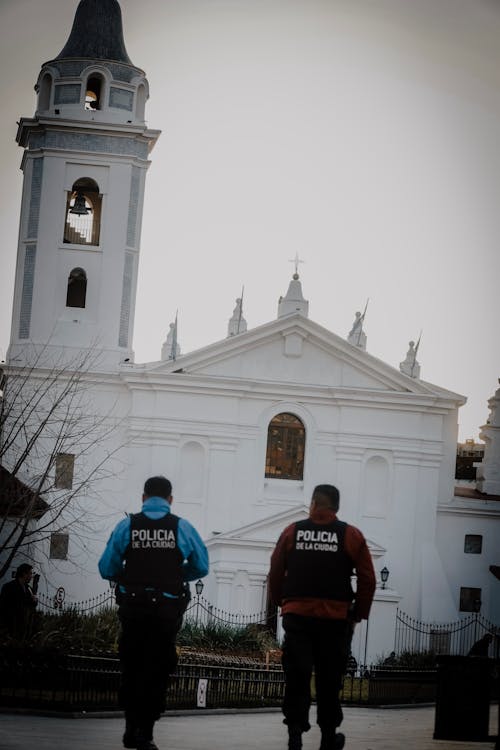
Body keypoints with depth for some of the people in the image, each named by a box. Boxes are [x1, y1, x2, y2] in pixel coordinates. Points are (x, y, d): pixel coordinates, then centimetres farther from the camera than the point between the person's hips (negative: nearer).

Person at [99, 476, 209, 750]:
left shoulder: (126, 526, -1)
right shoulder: (182, 528, 0)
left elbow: (107, 569, -2)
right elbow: (201, 567, 3)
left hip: (132, 608, 1)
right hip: (167, 610, 0)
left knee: (131, 667, 15)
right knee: (157, 670, 8)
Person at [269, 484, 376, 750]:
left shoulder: (292, 532, 4)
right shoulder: (351, 536, 1)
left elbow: (275, 573, 5)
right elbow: (367, 580, -2)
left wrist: (281, 603, 18)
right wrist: (358, 614, 8)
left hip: (296, 616, 0)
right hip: (335, 618, 0)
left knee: (296, 678, 3)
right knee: (329, 679, 10)